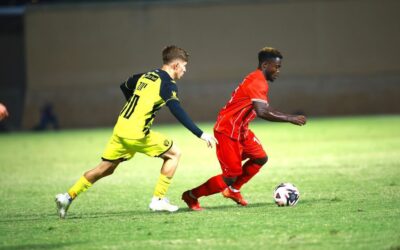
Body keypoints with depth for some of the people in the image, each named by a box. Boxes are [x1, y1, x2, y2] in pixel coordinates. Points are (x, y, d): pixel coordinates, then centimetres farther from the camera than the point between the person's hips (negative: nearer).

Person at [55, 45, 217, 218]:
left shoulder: (146, 76, 16)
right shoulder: (168, 84, -7)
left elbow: (125, 87, 33)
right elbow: (177, 112, -19)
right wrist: (201, 134, -20)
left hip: (121, 128, 7)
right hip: (137, 134, -7)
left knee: (105, 169, 16)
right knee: (174, 153, 6)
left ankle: (68, 196, 13)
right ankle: (158, 200, 4)